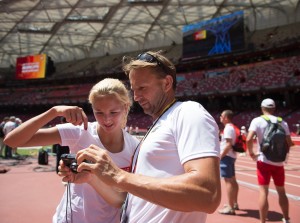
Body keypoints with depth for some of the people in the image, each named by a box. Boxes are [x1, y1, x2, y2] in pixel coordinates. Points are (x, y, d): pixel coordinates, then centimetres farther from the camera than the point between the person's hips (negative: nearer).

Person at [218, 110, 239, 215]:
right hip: (231, 156, 11)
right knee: (233, 180, 17)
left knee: (228, 181, -9)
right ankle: (234, 203, 28)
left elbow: (229, 144, -24)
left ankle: (230, 208, -7)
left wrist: (220, 156, -21)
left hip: (226, 157, -11)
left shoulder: (228, 128, -16)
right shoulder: (231, 127, 15)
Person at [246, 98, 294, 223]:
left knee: (263, 192, 0)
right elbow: (289, 143, 1)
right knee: (281, 191, 17)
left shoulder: (257, 121, -5)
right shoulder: (282, 122, 4)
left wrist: (251, 153, -4)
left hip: (264, 161, -3)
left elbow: (249, 139, -18)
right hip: (279, 162, 3)